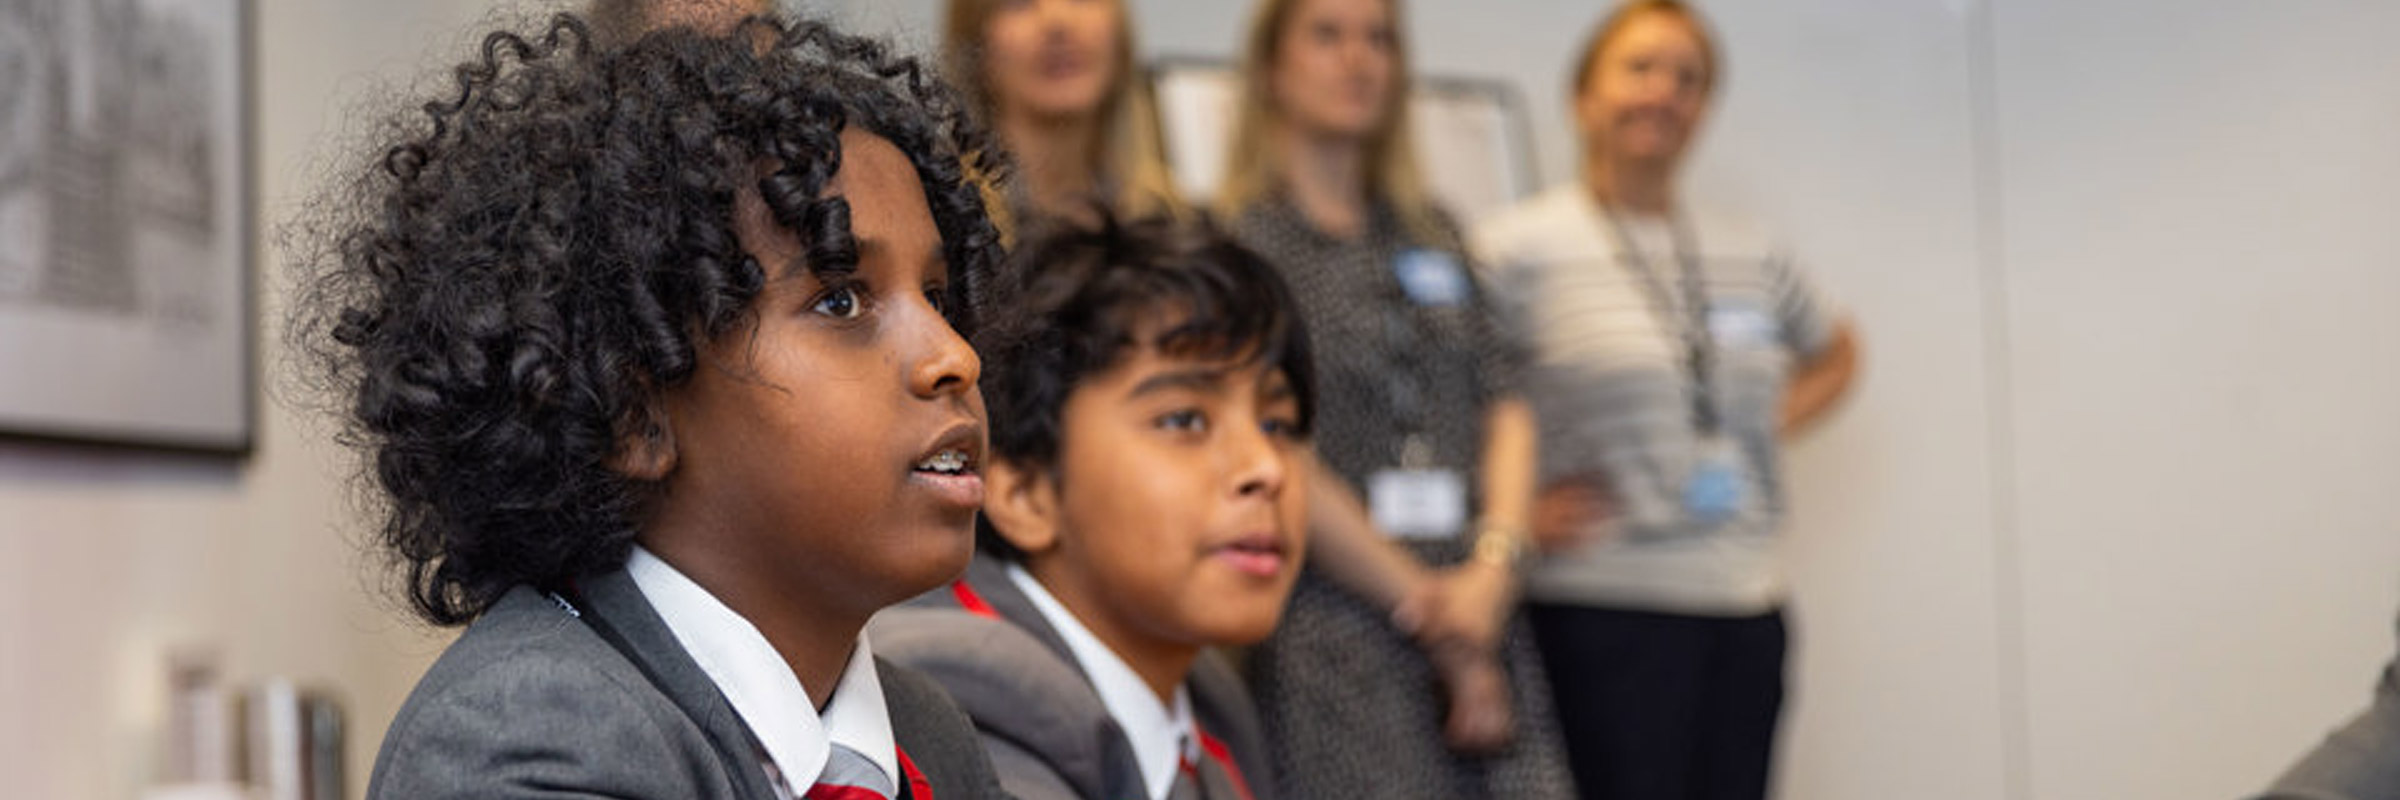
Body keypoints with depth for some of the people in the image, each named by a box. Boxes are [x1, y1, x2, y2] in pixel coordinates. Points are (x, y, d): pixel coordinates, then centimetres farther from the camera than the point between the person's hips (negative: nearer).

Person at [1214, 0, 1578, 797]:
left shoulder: (1431, 233, 19)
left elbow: (1505, 408, 12)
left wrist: (1494, 564, -5)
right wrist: (1423, 604, -9)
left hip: (1479, 620, 5)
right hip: (1329, 634, -5)